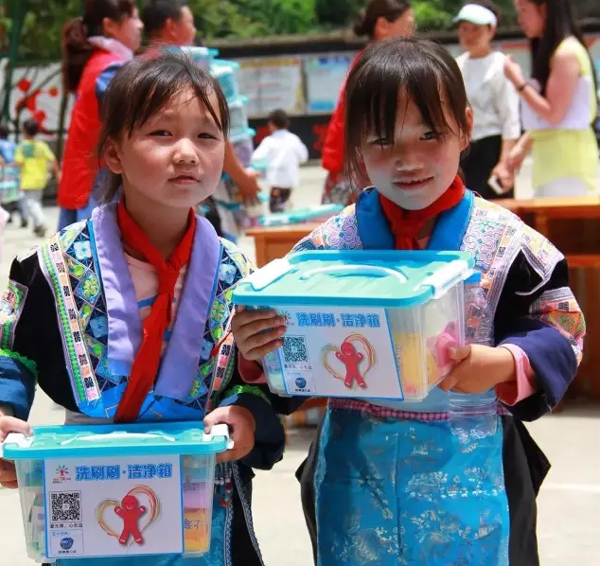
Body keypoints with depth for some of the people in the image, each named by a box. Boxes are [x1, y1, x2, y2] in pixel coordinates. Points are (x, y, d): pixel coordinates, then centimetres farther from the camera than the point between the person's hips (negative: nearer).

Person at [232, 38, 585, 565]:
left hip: (467, 474, -2)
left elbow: (561, 331, -4)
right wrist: (257, 346, -16)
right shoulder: (329, 244, -1)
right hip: (356, 469, 2)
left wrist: (505, 365, -21)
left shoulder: (505, 240, -7)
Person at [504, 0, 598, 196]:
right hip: (552, 159, 10)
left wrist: (518, 82, -12)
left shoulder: (566, 53, -14)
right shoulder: (549, 51, 16)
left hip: (568, 160, -10)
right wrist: (523, 145, 12)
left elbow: (553, 113, -16)